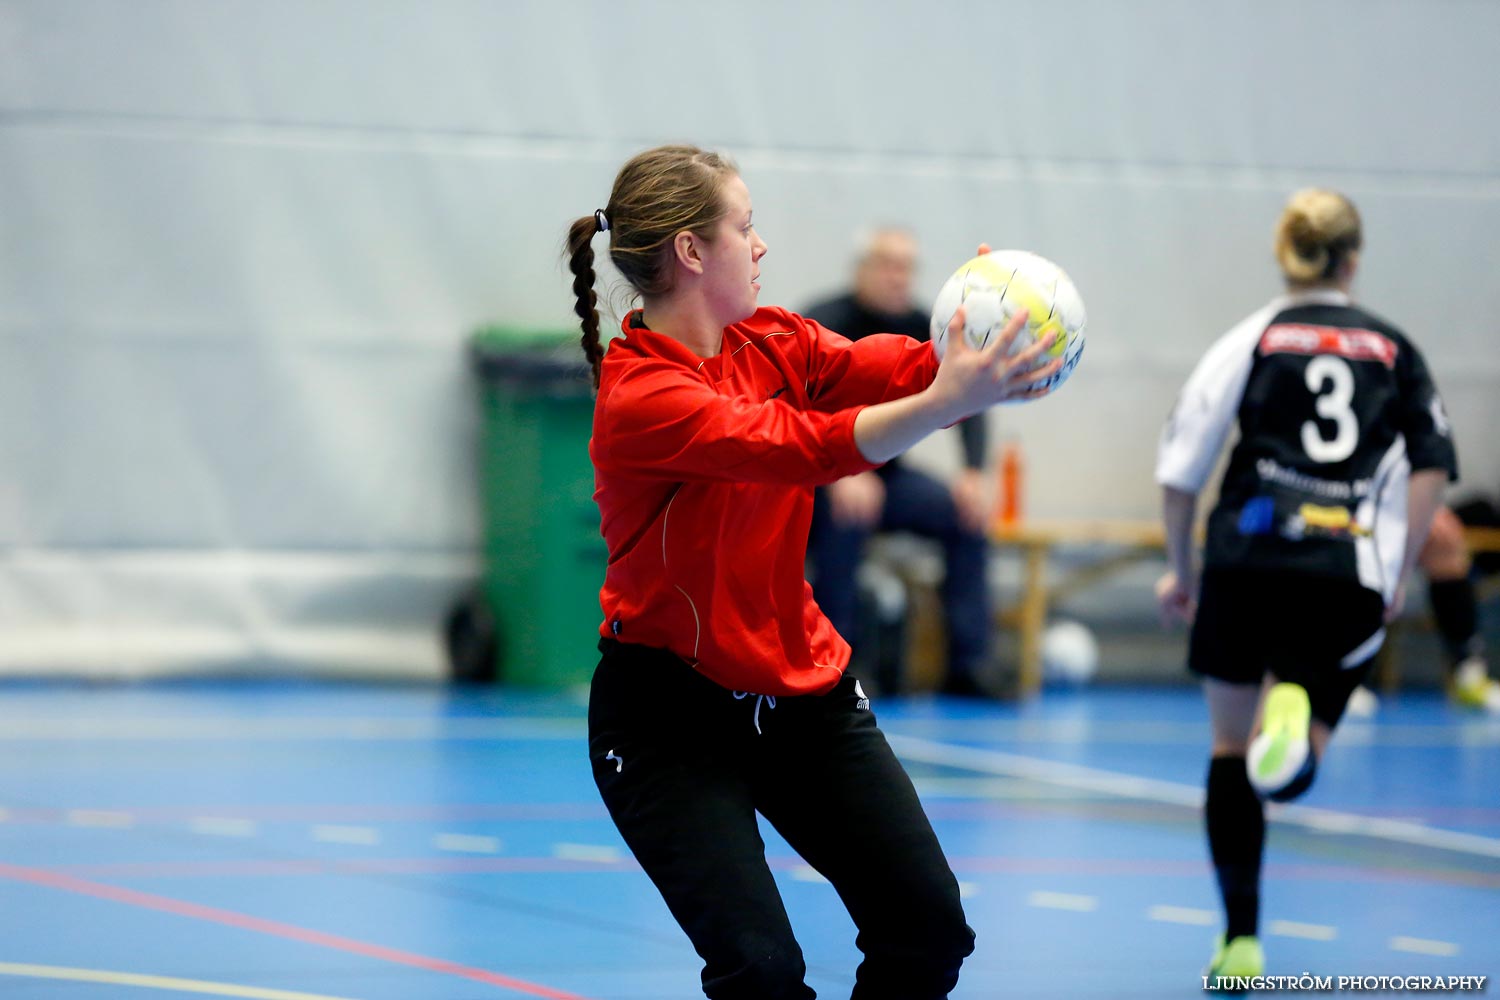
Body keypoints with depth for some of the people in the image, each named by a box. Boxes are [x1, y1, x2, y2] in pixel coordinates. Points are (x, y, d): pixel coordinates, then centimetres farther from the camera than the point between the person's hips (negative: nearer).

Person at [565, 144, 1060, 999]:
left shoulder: (775, 343, 3)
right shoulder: (638, 393, -21)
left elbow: (891, 368, -14)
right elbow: (801, 446, -35)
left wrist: (975, 364, -35)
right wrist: (945, 403, -47)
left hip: (802, 689, 7)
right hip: (671, 713, -7)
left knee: (930, 931, 0)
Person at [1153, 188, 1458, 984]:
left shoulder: (1252, 340, 7)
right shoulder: (1394, 349, 12)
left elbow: (1181, 465, 3)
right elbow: (1434, 465, 3)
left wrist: (1180, 569, 14)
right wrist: (1398, 573, 9)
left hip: (1248, 558, 0)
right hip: (1350, 573, 1)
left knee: (1232, 750, 14)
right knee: (1292, 770, 7)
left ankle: (1240, 940, 10)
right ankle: (1294, 711, -31)